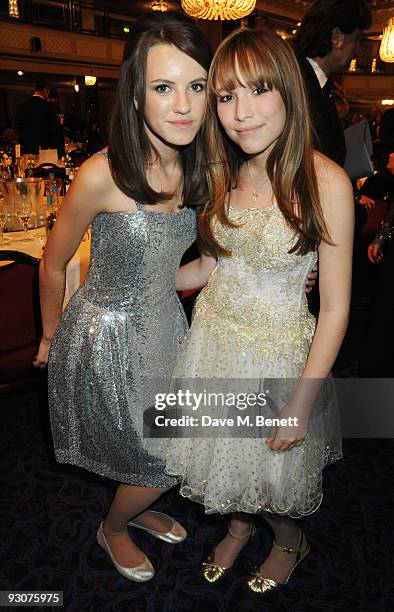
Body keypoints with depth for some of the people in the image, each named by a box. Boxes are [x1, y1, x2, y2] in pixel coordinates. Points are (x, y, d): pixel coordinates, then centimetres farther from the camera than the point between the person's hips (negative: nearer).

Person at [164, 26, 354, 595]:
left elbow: (335, 308, -17)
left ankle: (291, 543, 53)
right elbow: (210, 265, 8)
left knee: (272, 463, 17)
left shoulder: (325, 180, -20)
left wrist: (301, 404, -15)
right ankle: (238, 527, 57)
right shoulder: (224, 174, -2)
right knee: (224, 451, 23)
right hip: (214, 338, 5)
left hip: (279, 354, -5)